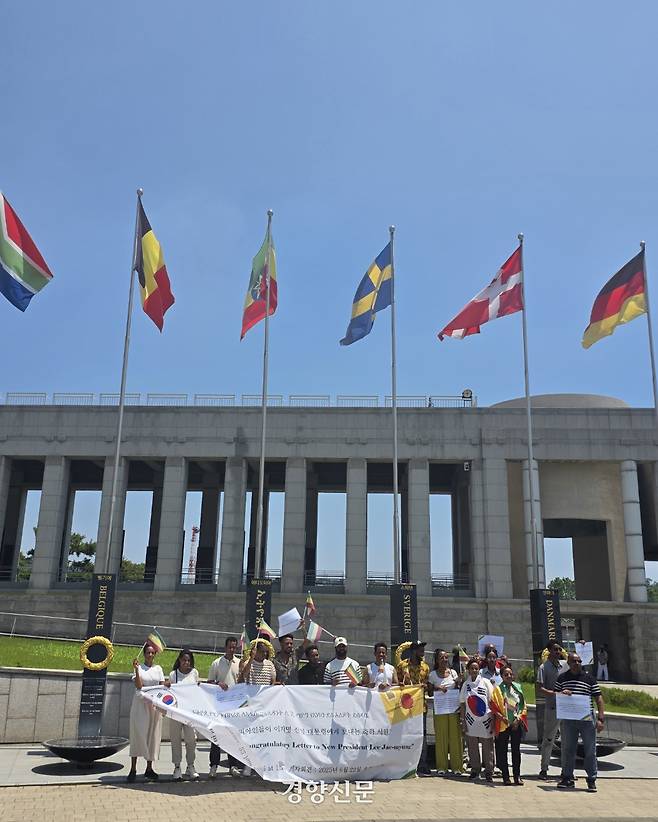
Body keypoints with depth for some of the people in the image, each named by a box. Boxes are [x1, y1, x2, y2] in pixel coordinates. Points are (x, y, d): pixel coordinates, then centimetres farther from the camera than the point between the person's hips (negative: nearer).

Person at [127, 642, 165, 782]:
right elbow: (138, 686, -13)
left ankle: (149, 768, 13)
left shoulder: (158, 669, 9)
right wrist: (136, 669, -24)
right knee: (137, 734, -3)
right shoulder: (139, 668, 0)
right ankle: (133, 769, 2)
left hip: (155, 705, 3)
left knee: (153, 735, 4)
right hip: (140, 704, -3)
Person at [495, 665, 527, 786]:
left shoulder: (518, 687, 8)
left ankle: (517, 776, 14)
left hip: (517, 723, 3)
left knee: (516, 750, 6)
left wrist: (518, 718, -3)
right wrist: (501, 717, -19)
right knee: (502, 751, 2)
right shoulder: (498, 688, -2)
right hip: (503, 724, -3)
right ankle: (505, 777, 9)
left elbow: (523, 705, 8)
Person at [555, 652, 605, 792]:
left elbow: (599, 699, 1)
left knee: (590, 750, 2)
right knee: (567, 749, 8)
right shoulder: (562, 678, 8)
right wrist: (561, 693, -10)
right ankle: (567, 778, 20)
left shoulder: (589, 678, 2)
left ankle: (591, 780, 13)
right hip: (568, 719, 2)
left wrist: (601, 718, -6)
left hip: (587, 719, -2)